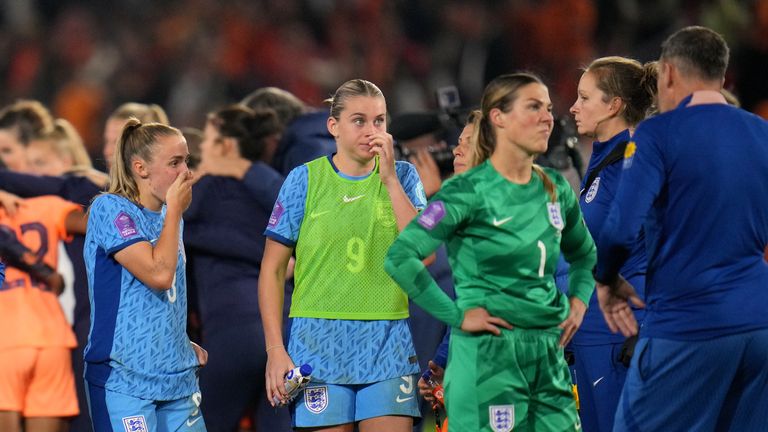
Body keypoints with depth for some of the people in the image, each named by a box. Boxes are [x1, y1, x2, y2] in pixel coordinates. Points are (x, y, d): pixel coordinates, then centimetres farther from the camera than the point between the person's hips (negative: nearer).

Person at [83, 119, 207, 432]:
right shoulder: (110, 209, -9)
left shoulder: (169, 217, 15)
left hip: (178, 376, 7)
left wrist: (185, 346, 11)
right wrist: (175, 209, -9)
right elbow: (158, 274, -20)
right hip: (123, 379, -7)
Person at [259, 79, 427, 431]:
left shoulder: (402, 176, 8)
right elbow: (272, 269, 3)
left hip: (387, 348, 1)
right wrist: (275, 349, -4)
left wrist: (389, 178, -10)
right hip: (319, 345, -1)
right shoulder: (305, 179, 3)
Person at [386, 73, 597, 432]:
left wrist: (579, 300, 12)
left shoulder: (556, 189, 11)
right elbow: (400, 257, -16)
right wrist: (457, 315, -15)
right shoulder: (469, 192, -8)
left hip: (550, 357, 6)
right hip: (488, 357, -6)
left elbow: (584, 254, 30)